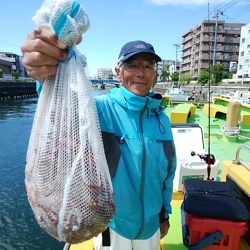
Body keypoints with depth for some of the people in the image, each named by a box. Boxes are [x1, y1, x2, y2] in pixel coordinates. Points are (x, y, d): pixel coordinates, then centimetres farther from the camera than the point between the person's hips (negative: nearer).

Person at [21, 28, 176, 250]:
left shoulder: (162, 118, -6)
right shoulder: (101, 108, -20)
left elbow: (169, 170, 3)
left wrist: (165, 213, 11)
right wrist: (50, 79, -63)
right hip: (111, 225, -4)